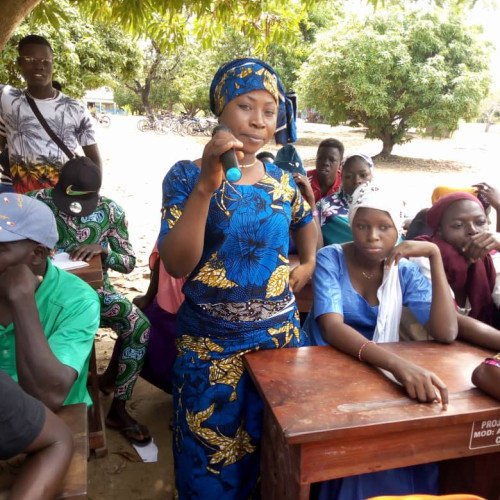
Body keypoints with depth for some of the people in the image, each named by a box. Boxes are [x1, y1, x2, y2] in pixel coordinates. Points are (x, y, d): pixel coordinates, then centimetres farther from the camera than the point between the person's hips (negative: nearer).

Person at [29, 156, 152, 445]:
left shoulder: (111, 212, -4)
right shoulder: (37, 202, -6)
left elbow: (129, 262, -4)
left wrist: (103, 250, -25)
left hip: (95, 291, 1)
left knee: (140, 326, -24)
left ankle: (118, 410, -7)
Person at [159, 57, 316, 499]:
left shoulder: (282, 180, 3)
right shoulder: (187, 175, -9)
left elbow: (306, 223, 24)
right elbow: (177, 265, -19)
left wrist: (309, 264, 6)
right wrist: (207, 185, -27)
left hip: (280, 334, 4)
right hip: (209, 346, -3)